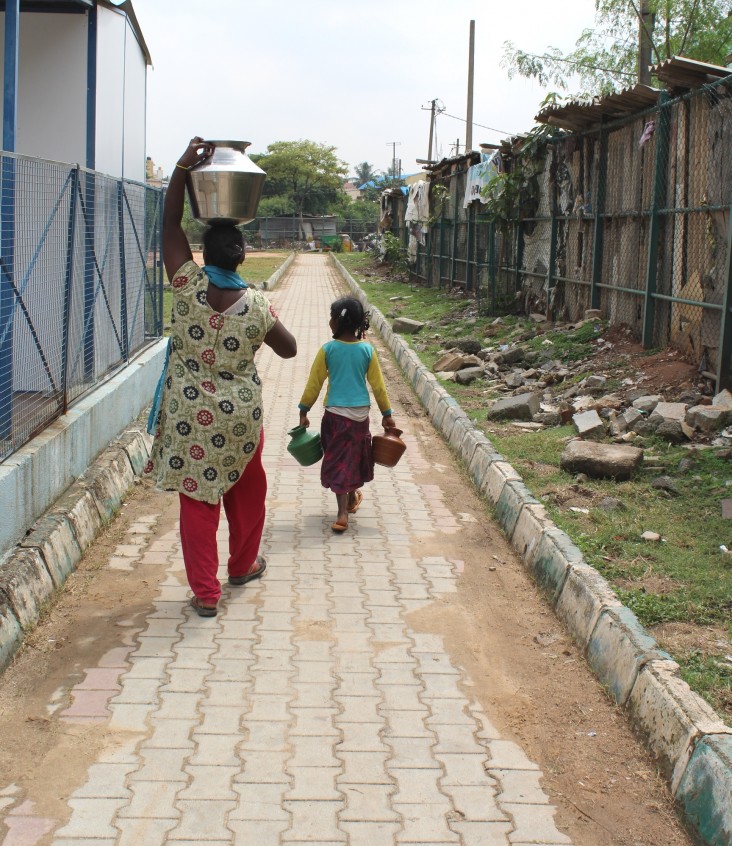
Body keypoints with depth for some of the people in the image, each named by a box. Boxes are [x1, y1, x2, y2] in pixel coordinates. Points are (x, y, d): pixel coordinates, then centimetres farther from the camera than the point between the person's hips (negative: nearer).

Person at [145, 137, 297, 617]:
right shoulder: (257, 306, -12)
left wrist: (184, 167, -7)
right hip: (239, 417, 0)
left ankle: (205, 592, 9)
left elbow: (170, 226, -6)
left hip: (189, 415, 0)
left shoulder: (188, 287, -13)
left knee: (197, 500, 6)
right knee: (246, 493, 22)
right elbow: (289, 349, 2)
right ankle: (243, 566, 41)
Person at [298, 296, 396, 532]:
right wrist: (386, 414, 10)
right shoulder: (367, 350, -4)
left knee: (339, 460, 3)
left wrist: (304, 411, 5)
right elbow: (378, 385, 0)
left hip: (336, 413, -2)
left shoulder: (328, 350, -10)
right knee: (353, 456, 21)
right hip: (360, 413, 2)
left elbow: (314, 383, -5)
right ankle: (352, 498, 40)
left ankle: (343, 513, -3)